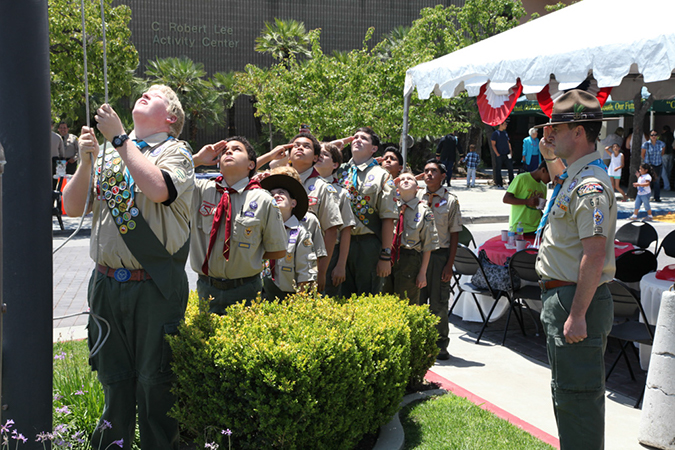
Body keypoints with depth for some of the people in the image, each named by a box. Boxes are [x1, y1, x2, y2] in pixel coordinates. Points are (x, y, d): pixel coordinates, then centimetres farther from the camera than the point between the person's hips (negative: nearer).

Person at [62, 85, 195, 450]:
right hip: (107, 283, 4)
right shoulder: (108, 152, 12)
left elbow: (158, 188, -24)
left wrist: (119, 138, -15)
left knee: (154, 382, 3)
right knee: (114, 378, 16)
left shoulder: (175, 151, -1)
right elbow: (73, 208, 8)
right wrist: (86, 161, -6)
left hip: (155, 286, -4)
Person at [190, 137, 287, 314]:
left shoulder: (263, 200, -6)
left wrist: (246, 254, -3)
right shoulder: (201, 190, 0)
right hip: (206, 288, 2)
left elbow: (278, 251, 2)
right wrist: (197, 159, -6)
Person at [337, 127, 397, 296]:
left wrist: (385, 256, -11)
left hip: (368, 244, -4)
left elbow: (388, 219, -6)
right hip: (342, 243, 4)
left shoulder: (381, 176, -1)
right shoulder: (340, 171, 11)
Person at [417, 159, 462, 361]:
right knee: (417, 300, 4)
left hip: (440, 254, -2)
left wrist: (449, 265, -5)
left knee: (439, 303, 1)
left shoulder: (450, 200, 1)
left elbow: (455, 234, 0)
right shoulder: (416, 196, 8)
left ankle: (440, 345, 12)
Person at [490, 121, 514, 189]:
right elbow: (493, 144, -7)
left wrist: (510, 151, 8)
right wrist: (497, 154, -13)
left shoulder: (505, 133, 15)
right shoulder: (495, 133, -5)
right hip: (499, 155, -6)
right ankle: (499, 185, 7)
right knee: (498, 170, 0)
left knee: (510, 168, 2)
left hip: (506, 155, 6)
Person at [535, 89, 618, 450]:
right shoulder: (576, 175, 12)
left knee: (577, 394, -4)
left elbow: (595, 255, -27)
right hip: (560, 297, 11)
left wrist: (577, 315, -28)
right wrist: (550, 157, 22)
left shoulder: (590, 185, -21)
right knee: (566, 390, 22)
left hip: (575, 300, -11)